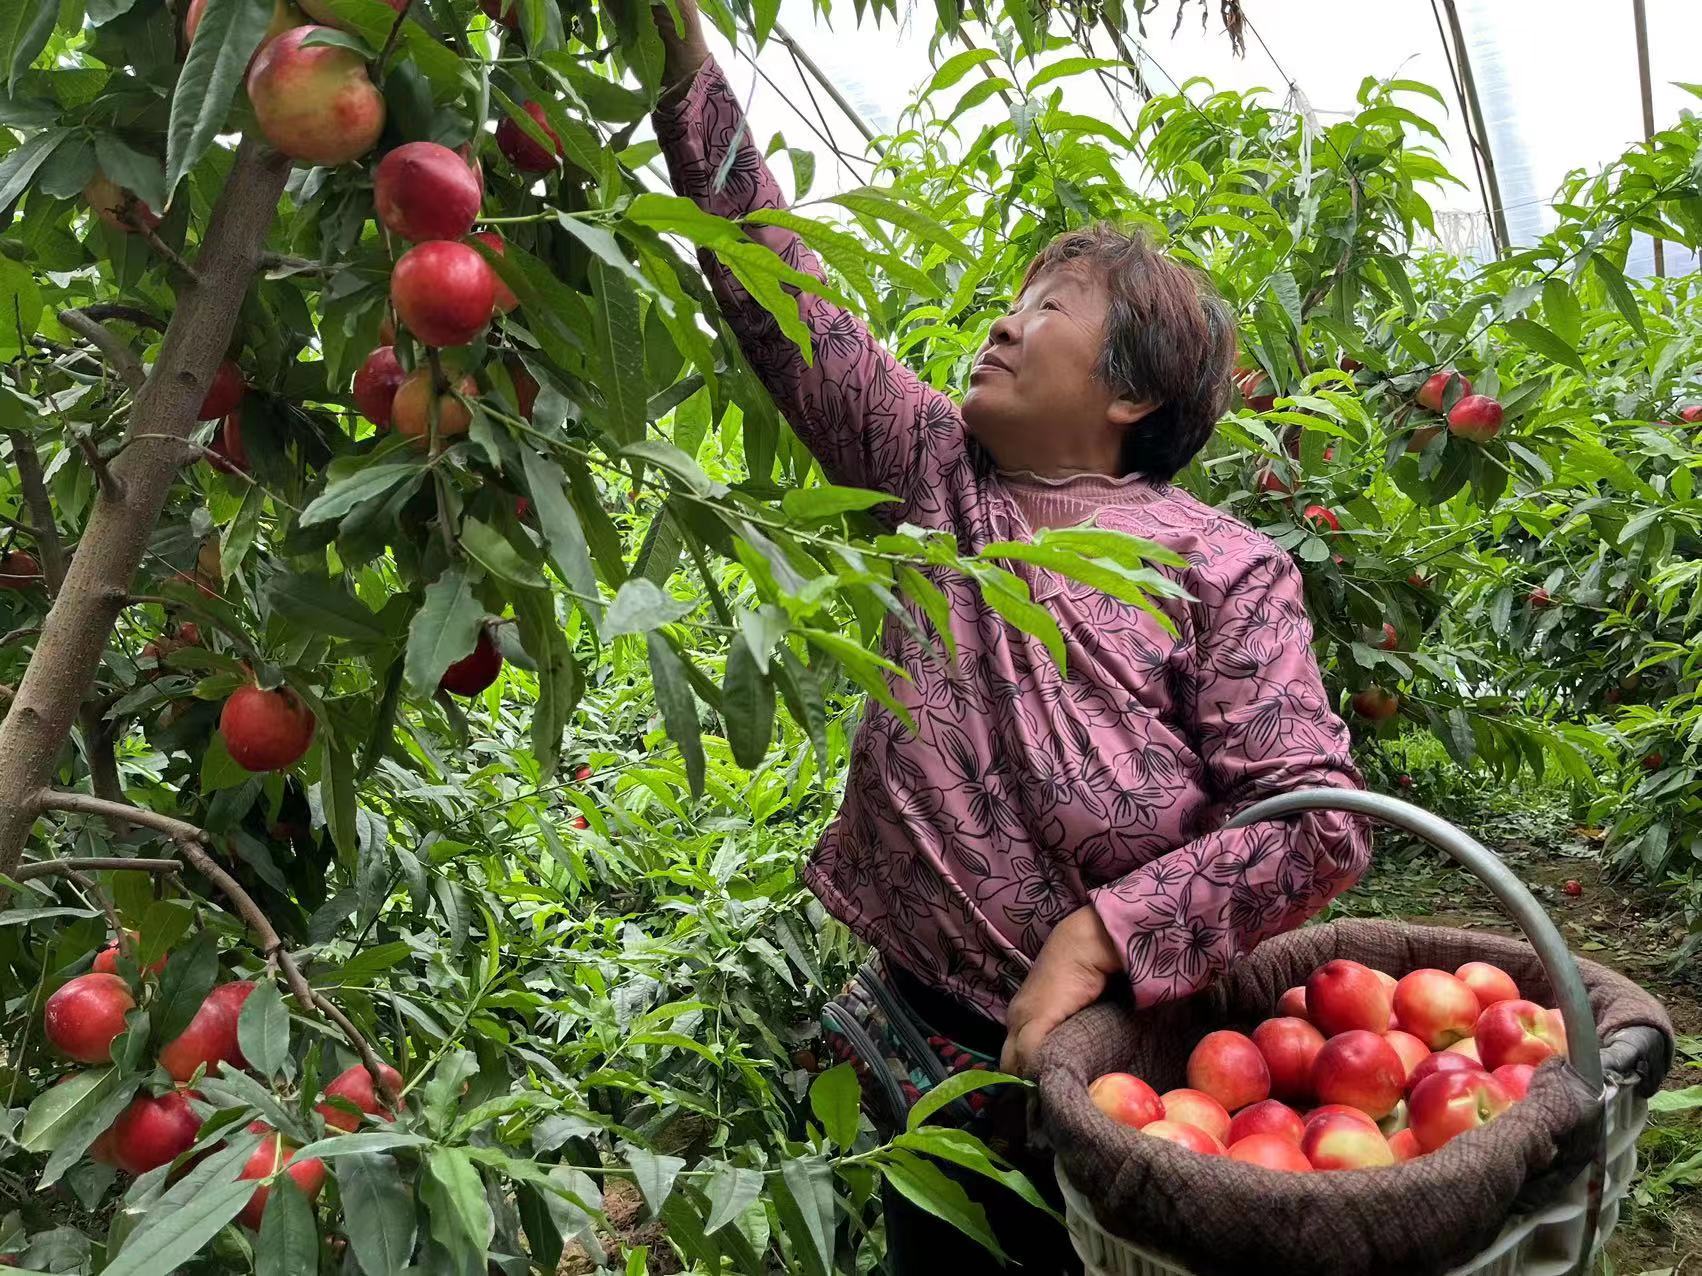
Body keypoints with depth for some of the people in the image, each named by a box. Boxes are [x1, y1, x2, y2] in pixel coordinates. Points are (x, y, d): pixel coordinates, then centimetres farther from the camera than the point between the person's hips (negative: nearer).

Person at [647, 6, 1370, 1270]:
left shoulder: (1224, 570, -12)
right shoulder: (938, 471, 0)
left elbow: (1320, 822, -17)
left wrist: (1096, 940, -23)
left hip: (1120, 1065, -4)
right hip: (929, 1043, 4)